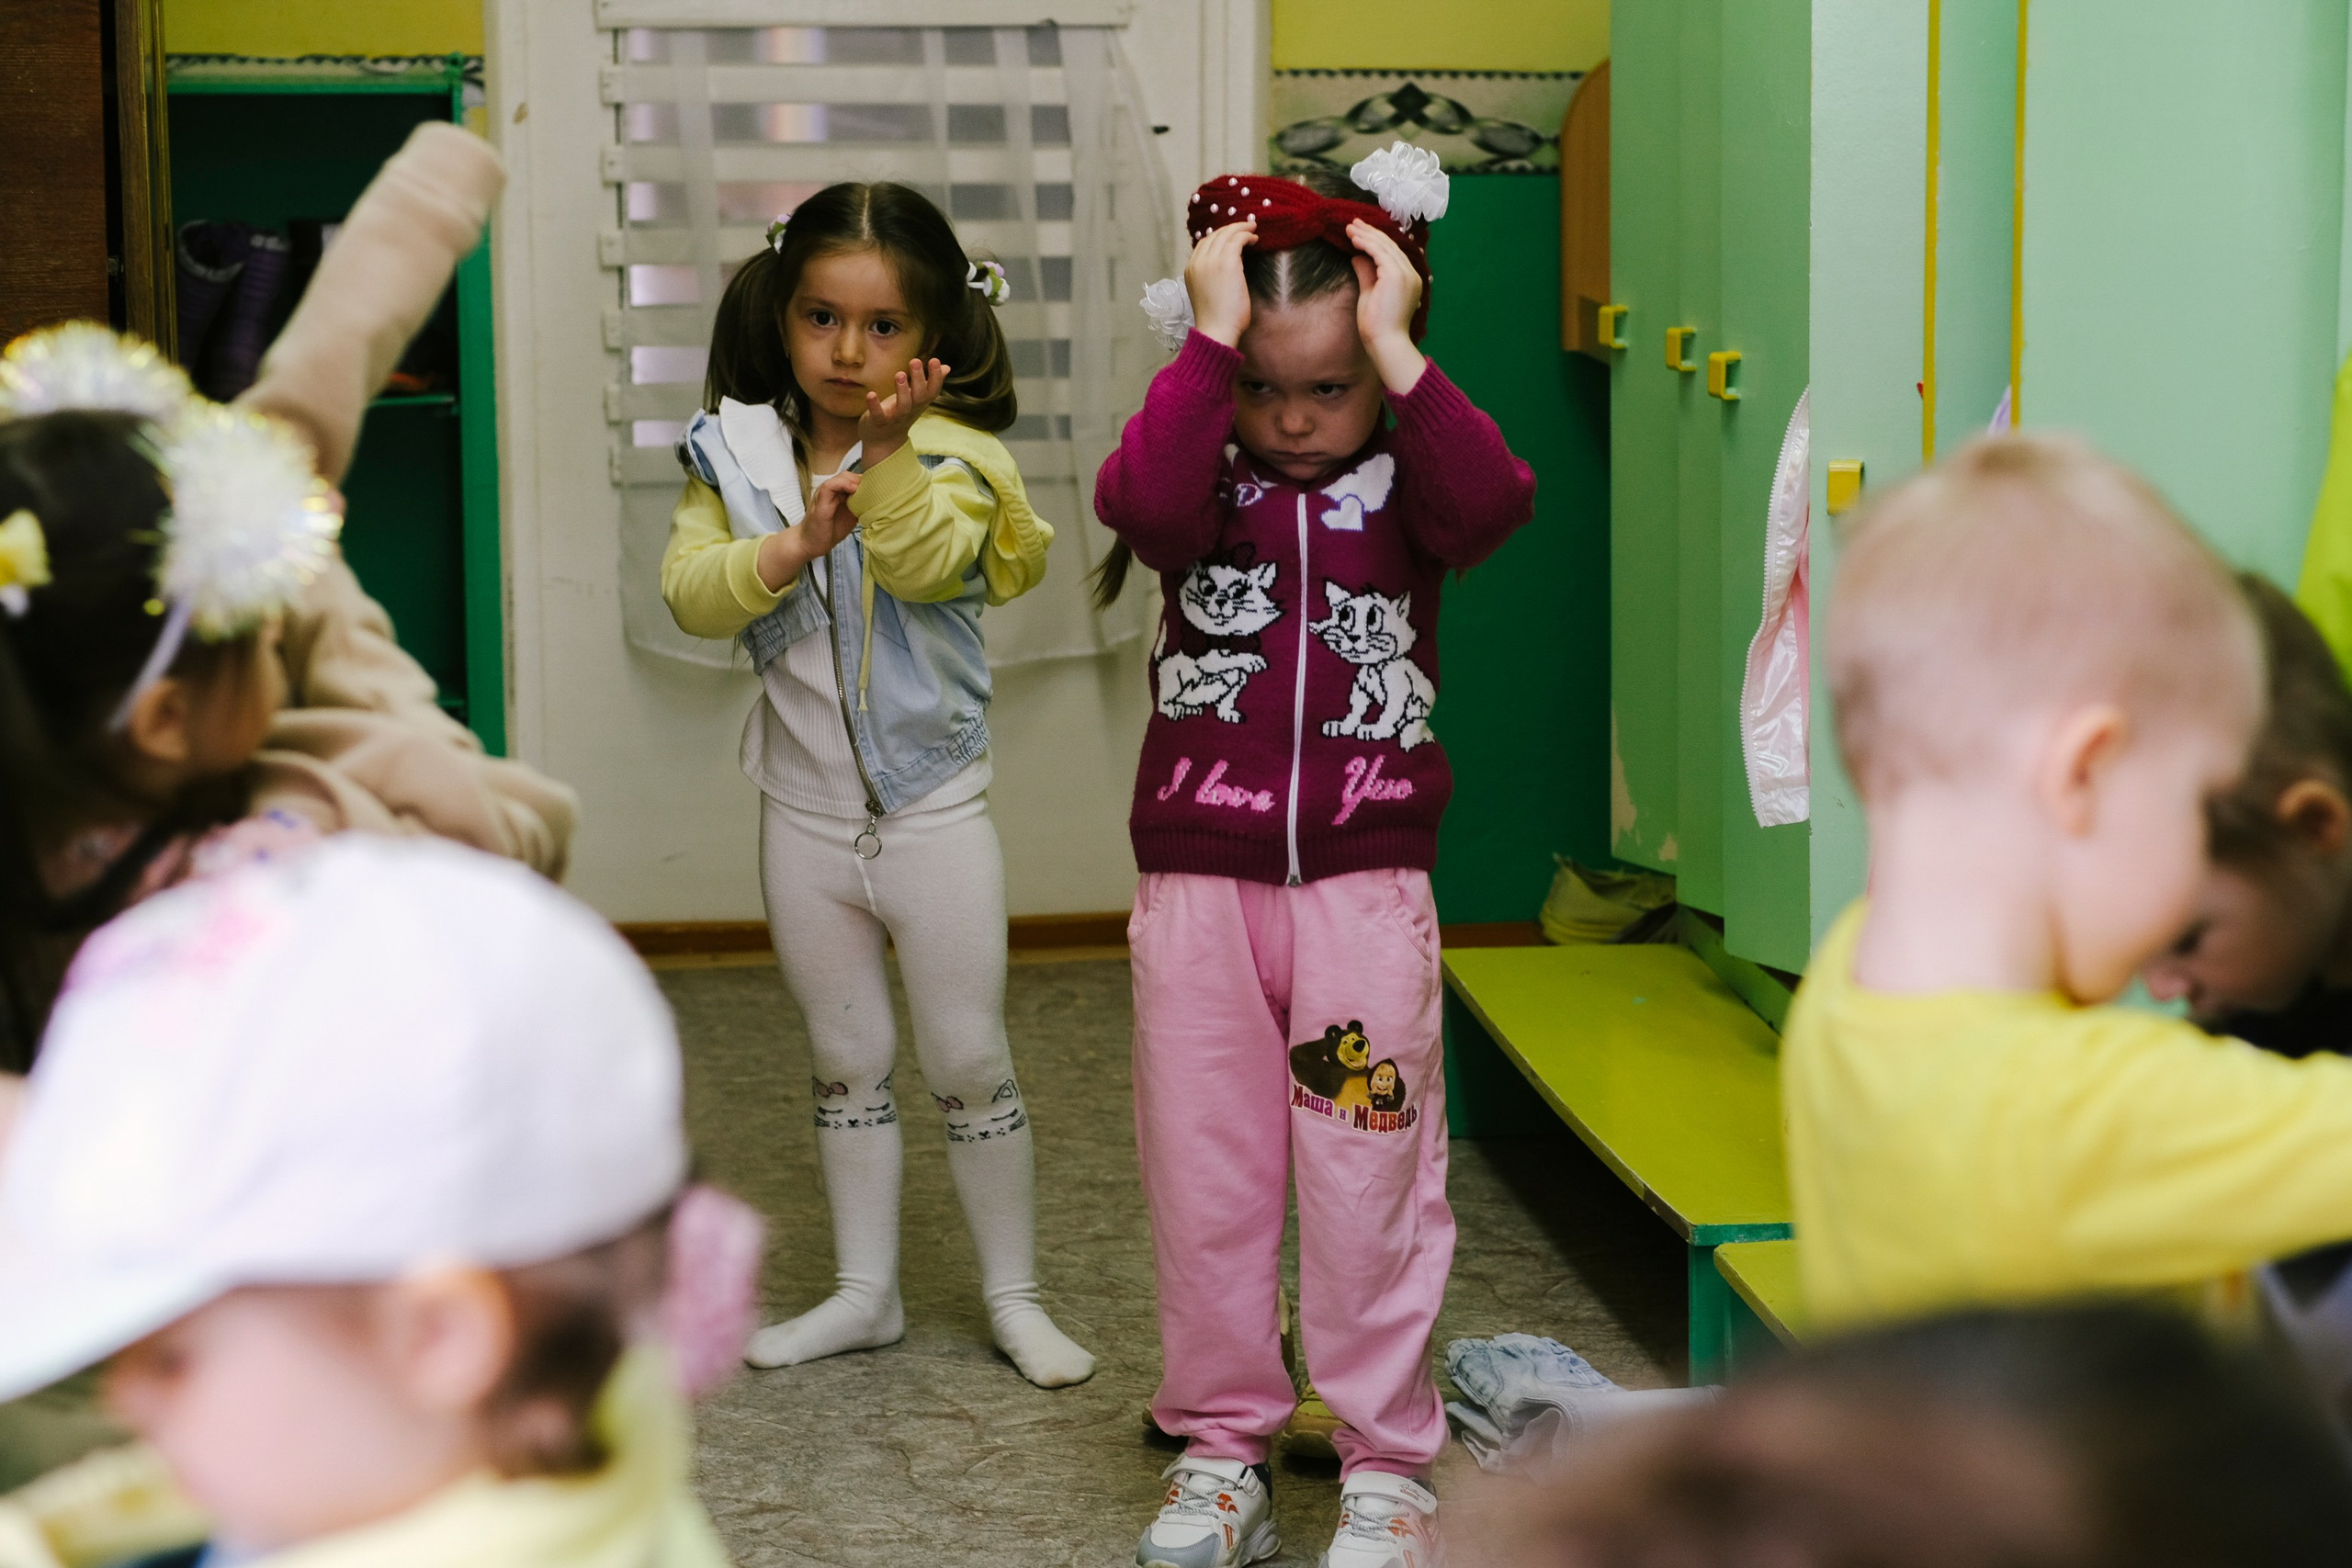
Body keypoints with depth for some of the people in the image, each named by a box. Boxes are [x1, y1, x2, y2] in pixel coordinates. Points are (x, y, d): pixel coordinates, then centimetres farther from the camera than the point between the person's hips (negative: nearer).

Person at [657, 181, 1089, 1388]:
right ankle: (865, 1294, 29)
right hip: (804, 813, 3)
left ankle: (1012, 1294, 22)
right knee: (845, 1062, 16)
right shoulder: (736, 451, -2)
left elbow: (928, 563, -29)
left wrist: (890, 450, -41)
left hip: (933, 807, -3)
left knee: (969, 1062, 6)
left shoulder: (953, 451, -11)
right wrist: (793, 544, -28)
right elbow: (688, 591, -13)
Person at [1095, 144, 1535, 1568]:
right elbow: (1139, 500, -22)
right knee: (1205, 1181, 9)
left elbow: (1493, 504, -21)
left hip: (1367, 881, -1)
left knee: (1371, 1184, 4)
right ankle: (1223, 1451, 23)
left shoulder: (1403, 481, 2)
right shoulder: (1204, 480, 2)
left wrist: (1397, 353, -21)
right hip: (1198, 882, 1)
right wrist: (1212, 342, -21)